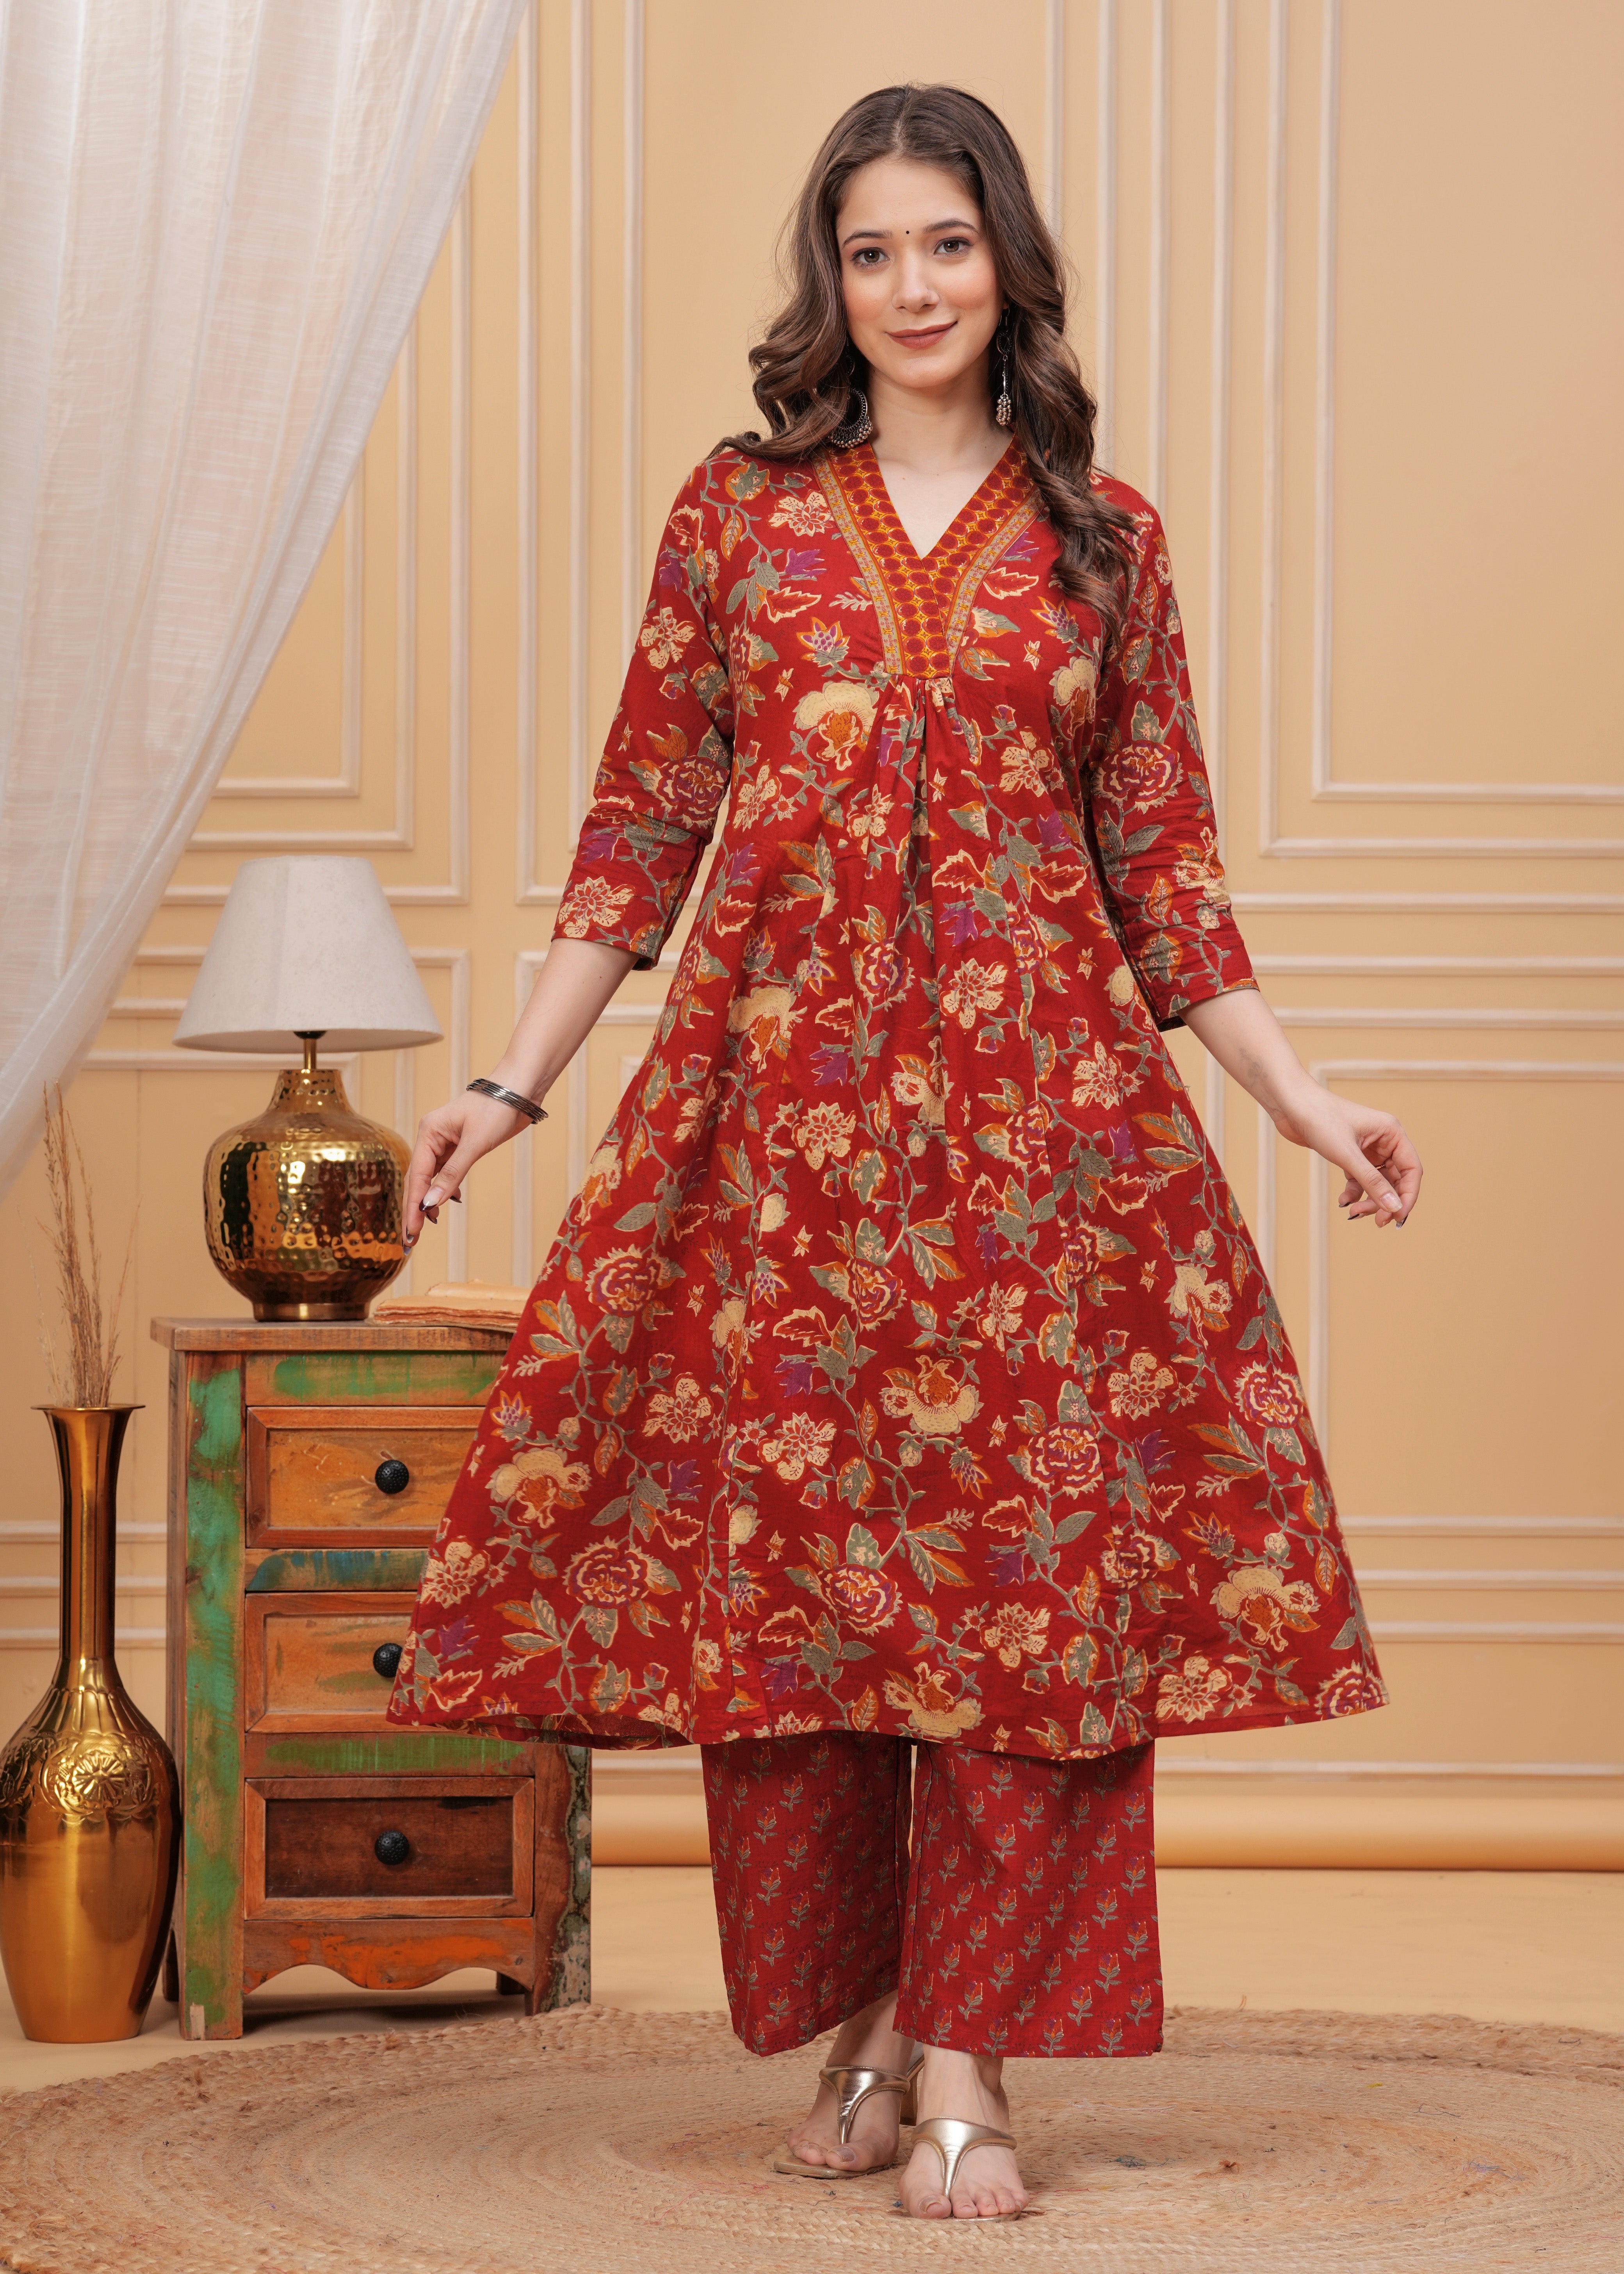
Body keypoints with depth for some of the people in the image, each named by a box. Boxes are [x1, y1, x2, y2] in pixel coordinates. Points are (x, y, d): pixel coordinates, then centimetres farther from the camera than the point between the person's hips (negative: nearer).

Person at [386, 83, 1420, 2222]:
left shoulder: (1104, 539, 10)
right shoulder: (739, 513, 9)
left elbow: (1163, 858, 11)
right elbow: (644, 821, 9)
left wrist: (1302, 1097, 6)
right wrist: (514, 1082, 3)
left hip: (1040, 1101, 0)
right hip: (783, 1085, 0)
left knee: (1030, 1556, -5)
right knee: (779, 1560, 0)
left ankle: (970, 2065, 1)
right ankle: (853, 2033, 15)